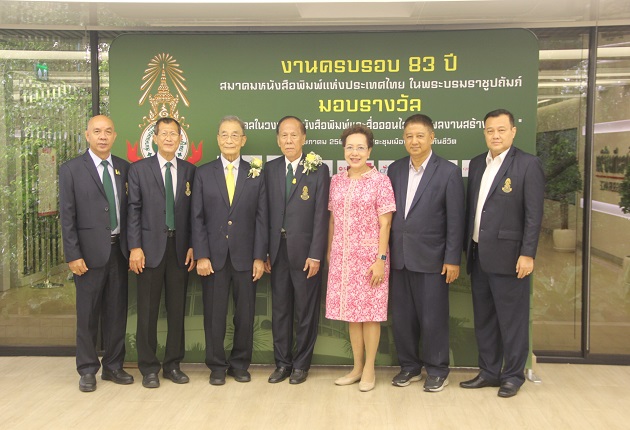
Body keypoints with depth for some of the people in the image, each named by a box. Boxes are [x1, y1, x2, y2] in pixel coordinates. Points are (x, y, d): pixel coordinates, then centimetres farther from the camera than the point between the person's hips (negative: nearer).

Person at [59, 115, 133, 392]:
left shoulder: (124, 168, 8)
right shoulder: (71, 170, -3)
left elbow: (128, 209, 10)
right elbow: (67, 216, -5)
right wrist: (73, 255, -11)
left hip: (119, 250, 4)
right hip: (90, 252, -3)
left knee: (117, 312, 11)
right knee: (88, 314, 5)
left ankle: (113, 366, 24)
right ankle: (87, 370, 20)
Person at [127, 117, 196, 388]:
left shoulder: (190, 171, 8)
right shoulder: (139, 169, 3)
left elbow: (194, 212, 7)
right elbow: (133, 210, -1)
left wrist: (192, 246, 1)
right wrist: (135, 247, -8)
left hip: (180, 248, 2)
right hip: (150, 247, -2)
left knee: (177, 309, 7)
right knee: (148, 310, 3)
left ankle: (173, 365, 20)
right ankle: (148, 368, 14)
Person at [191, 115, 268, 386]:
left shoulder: (256, 175, 5)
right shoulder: (203, 173, 5)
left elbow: (261, 219, 2)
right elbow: (197, 218, 2)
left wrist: (259, 257, -4)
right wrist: (201, 256, -6)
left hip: (245, 256, 0)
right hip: (214, 256, 0)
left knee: (245, 314, 7)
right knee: (214, 314, 6)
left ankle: (240, 364, 23)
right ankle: (217, 366, 21)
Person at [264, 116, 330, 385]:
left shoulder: (318, 170, -3)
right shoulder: (270, 169, 7)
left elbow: (321, 215, -7)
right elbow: (266, 212, 5)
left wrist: (315, 254, -12)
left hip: (304, 251, -3)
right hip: (277, 250, 3)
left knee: (306, 310, 7)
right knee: (280, 309, 11)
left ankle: (301, 364, 20)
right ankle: (282, 363, 23)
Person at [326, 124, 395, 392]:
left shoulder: (380, 181, -5)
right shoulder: (336, 181, 8)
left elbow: (384, 223, -8)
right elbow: (332, 221, 12)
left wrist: (381, 259, -13)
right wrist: (329, 253, 10)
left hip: (369, 256, -4)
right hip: (342, 257, 4)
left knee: (370, 312, 3)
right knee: (351, 311, 11)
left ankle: (369, 369, 17)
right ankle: (357, 367, 23)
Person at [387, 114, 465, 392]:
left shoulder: (448, 171, -5)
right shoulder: (395, 170, 8)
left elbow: (455, 220, -7)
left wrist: (453, 259, -10)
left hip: (431, 258, -4)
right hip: (399, 257, 4)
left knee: (433, 317, 5)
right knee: (402, 316, 12)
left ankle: (437, 370, 22)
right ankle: (409, 366, 28)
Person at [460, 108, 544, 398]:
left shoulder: (528, 165, -6)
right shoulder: (477, 164, 12)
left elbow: (534, 214, -10)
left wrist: (527, 254, -15)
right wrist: (467, 248, 12)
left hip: (508, 256, -6)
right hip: (478, 255, 6)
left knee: (512, 319, 4)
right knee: (483, 319, 14)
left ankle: (513, 375, 19)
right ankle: (488, 372, 27)